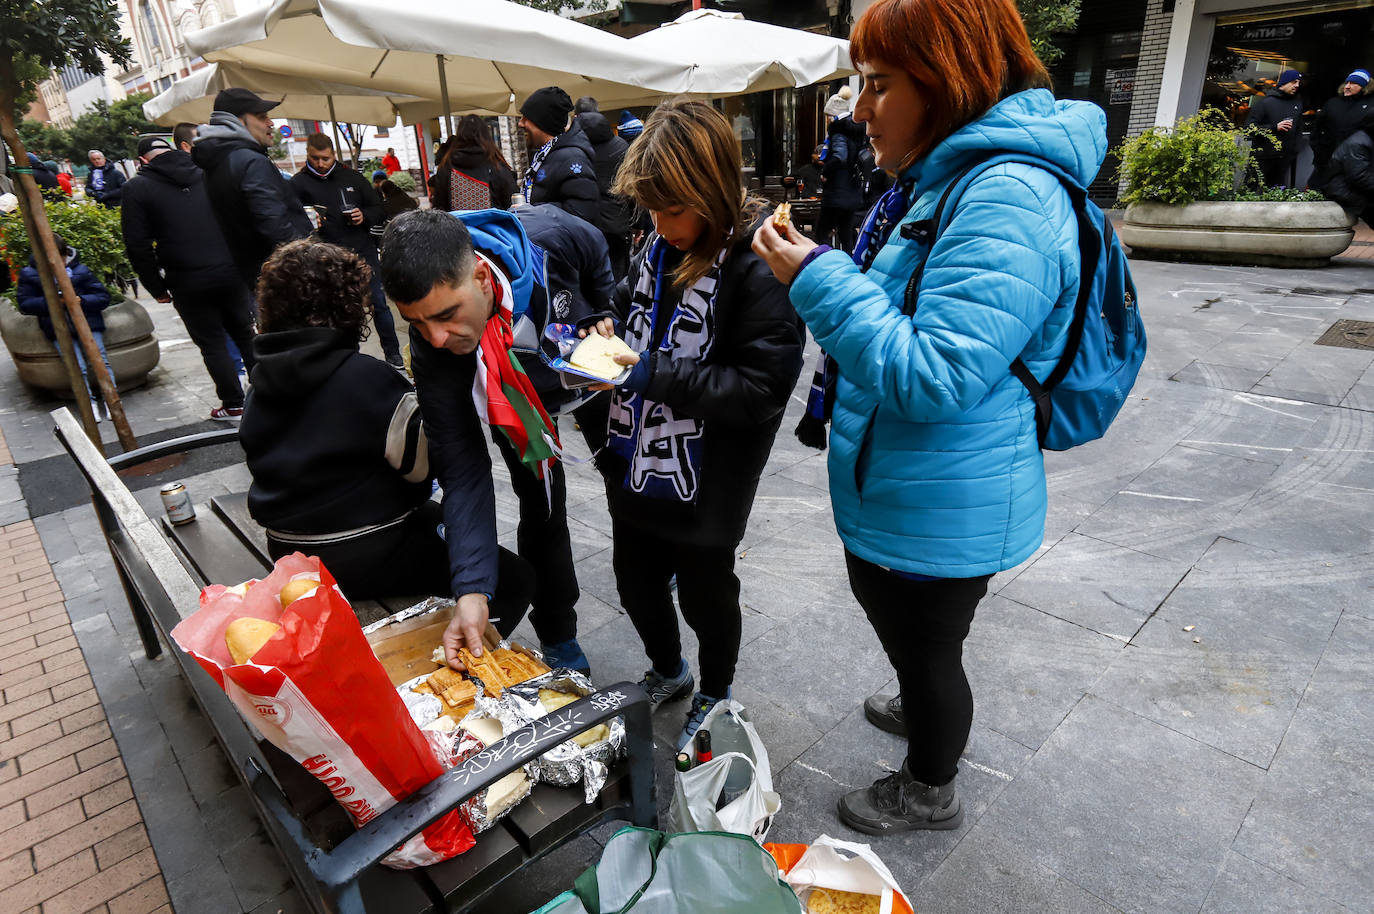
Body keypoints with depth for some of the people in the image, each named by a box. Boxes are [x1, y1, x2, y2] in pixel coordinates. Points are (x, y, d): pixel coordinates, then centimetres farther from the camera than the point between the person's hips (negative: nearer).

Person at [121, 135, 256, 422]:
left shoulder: (137, 188, 0)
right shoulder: (207, 172, 7)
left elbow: (138, 247, -4)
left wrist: (157, 288, 5)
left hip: (189, 284, -3)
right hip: (232, 273, 3)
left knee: (212, 345, 8)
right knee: (246, 334, 16)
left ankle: (233, 405, 16)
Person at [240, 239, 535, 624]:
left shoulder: (262, 378, 2)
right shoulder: (364, 376, -23)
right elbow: (427, 460, -21)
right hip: (362, 558, -9)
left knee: (436, 518, 32)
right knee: (515, 578, -4)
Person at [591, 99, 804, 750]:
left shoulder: (758, 267, -22)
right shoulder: (660, 246, 0)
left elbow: (763, 386, -25)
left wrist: (654, 374, -26)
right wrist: (609, 330, -5)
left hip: (706, 484, -7)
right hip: (638, 465, 7)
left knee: (705, 596, 15)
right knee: (635, 583, 23)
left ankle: (715, 696, 45)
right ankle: (667, 672, 52)